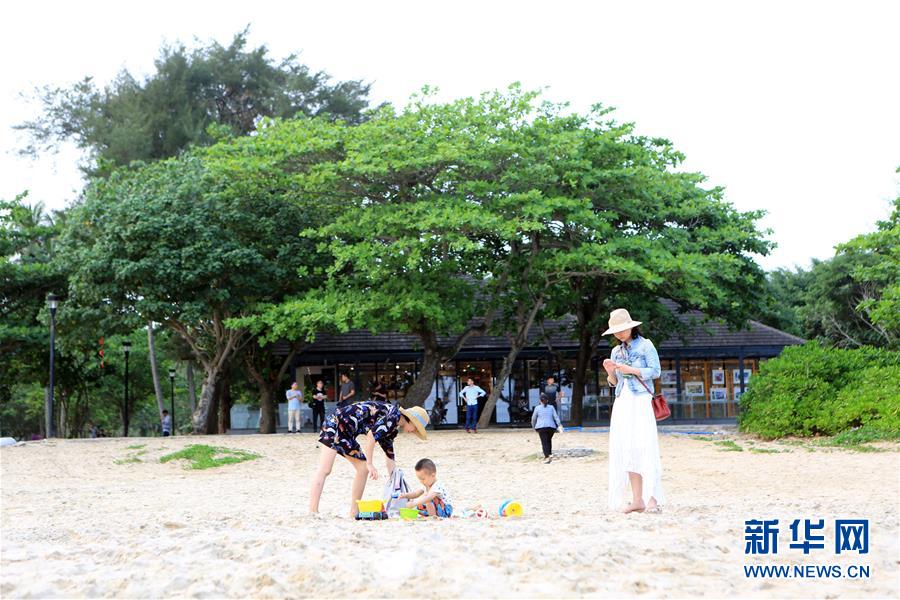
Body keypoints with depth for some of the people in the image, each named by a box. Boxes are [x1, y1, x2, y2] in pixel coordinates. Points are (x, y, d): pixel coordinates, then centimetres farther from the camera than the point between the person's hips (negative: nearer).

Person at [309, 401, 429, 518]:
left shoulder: (393, 429, 15)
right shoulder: (394, 414, -13)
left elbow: (389, 455, 21)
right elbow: (371, 435, -22)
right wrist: (370, 464, -20)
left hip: (345, 433, 10)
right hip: (336, 423, -10)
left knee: (363, 469, 9)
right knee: (324, 470, -16)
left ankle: (354, 511, 12)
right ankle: (313, 512, -21)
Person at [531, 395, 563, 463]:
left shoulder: (537, 408, 4)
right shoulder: (551, 407, 9)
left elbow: (533, 418, 7)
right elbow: (556, 417, 0)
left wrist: (534, 427, 20)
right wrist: (559, 425, -4)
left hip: (541, 427, -2)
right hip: (551, 427, 2)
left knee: (544, 442, -7)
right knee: (549, 441, 20)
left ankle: (547, 457, -20)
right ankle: (549, 454, 20)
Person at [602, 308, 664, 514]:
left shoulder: (645, 345, 2)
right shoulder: (616, 351, 17)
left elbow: (655, 371, -5)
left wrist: (630, 370, -12)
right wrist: (610, 372, -2)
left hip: (640, 400, -6)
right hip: (621, 402, 6)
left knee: (643, 447, -14)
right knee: (626, 450, 0)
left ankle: (653, 497, -14)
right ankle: (637, 500, 0)